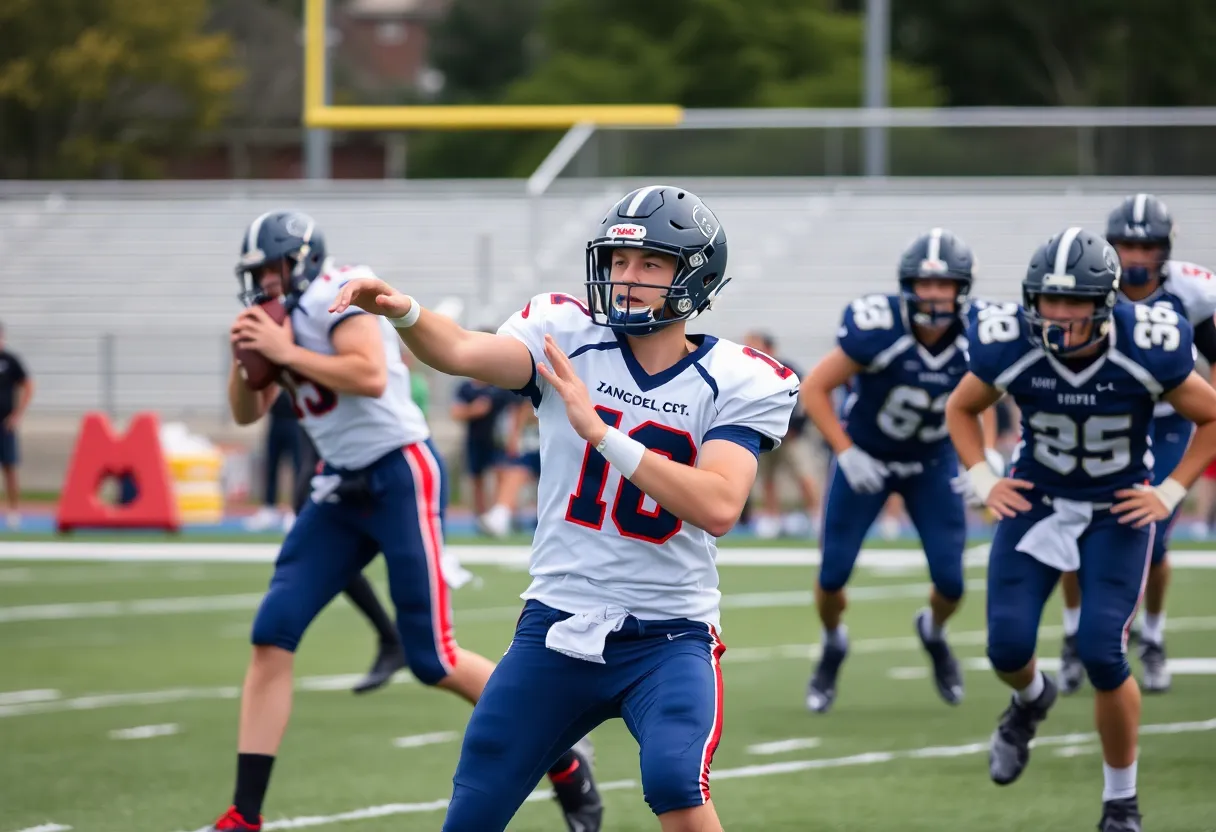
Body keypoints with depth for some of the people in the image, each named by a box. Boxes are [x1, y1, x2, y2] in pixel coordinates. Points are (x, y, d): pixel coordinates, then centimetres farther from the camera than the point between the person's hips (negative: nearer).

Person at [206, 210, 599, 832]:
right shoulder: (285, 319, 13)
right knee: (272, 635, -4)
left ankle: (562, 760, 12)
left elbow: (370, 376, -29)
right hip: (342, 487, 8)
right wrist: (247, 355, -2)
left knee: (432, 660, -7)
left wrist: (284, 352, -22)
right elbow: (247, 414, 17)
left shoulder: (337, 297, -14)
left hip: (400, 477, -8)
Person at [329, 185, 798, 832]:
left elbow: (718, 507, -22)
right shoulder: (569, 338, -1)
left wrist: (601, 431, -27)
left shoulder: (735, 383, -7)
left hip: (667, 638, -3)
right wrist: (403, 313, -41)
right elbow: (468, 353, -20)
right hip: (554, 631, 3)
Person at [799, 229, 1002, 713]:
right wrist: (847, 455, -24)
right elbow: (814, 389, -20)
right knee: (832, 575, -2)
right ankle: (833, 647, 31)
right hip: (866, 456, -2)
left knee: (951, 582, -3)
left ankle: (934, 632, 33)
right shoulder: (877, 331, -31)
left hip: (932, 462, 2)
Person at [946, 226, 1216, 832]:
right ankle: (1030, 699, 33)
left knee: (1101, 654, -13)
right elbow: (961, 409, 4)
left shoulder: (1148, 351, -23)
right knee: (1007, 647, -7)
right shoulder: (1009, 347, -18)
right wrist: (983, 482, -7)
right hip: (1036, 502, 2)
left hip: (1117, 511, -2)